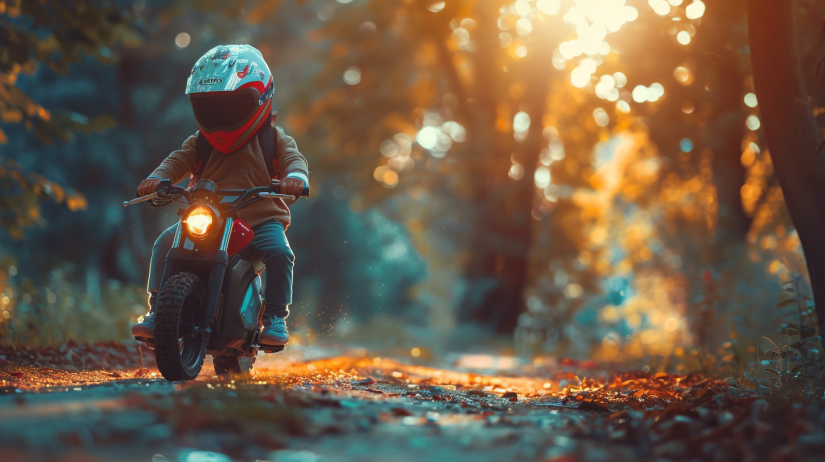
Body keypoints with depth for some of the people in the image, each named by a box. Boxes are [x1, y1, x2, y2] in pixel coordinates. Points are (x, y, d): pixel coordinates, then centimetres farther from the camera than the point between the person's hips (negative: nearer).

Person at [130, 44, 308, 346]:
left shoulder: (274, 139, 6)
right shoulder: (200, 143, 13)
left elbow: (293, 159, -8)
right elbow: (178, 160, 1)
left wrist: (295, 177, -33)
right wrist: (157, 178, -22)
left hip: (260, 220, -2)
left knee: (278, 251, -31)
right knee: (165, 243, -16)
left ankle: (276, 317, -15)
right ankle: (157, 311, -8)